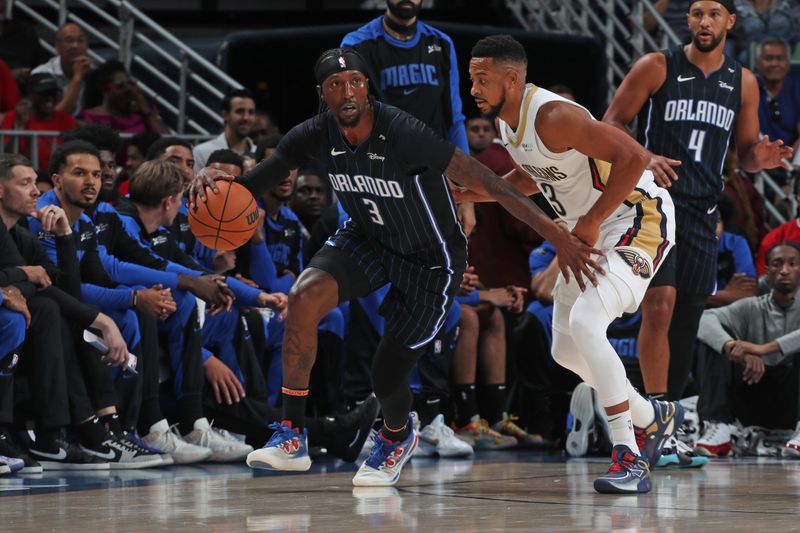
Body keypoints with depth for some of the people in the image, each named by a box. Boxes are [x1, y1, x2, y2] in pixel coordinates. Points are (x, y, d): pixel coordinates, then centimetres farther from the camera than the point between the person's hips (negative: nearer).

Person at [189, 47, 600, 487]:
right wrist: (215, 179, -30)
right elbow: (256, 181, -5)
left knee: (386, 376, -3)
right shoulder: (317, 136, -16)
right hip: (367, 239, 4)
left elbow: (486, 183, -32)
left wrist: (557, 236, -35)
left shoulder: (401, 134, -33)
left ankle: (397, 437, 37)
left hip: (430, 258, -4)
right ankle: (292, 438, -15)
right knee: (304, 296, -25)